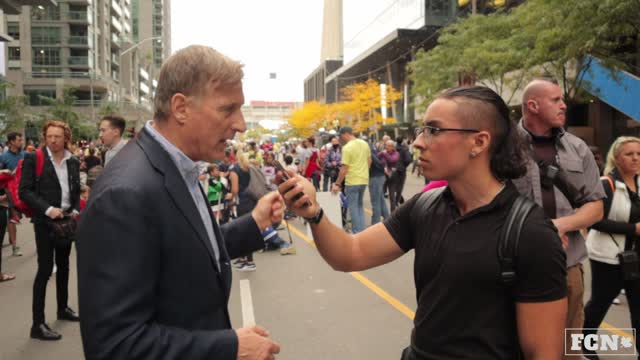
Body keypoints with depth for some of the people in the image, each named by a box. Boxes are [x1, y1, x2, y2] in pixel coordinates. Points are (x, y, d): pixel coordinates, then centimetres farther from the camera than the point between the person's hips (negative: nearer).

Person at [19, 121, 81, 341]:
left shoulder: (73, 163, 6)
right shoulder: (33, 159, -8)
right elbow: (24, 191, -12)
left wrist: (76, 211, -3)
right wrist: (47, 209, -21)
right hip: (45, 222, -5)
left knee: (63, 267, 17)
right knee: (45, 270, -6)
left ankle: (63, 308, 33)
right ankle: (38, 324, 1)